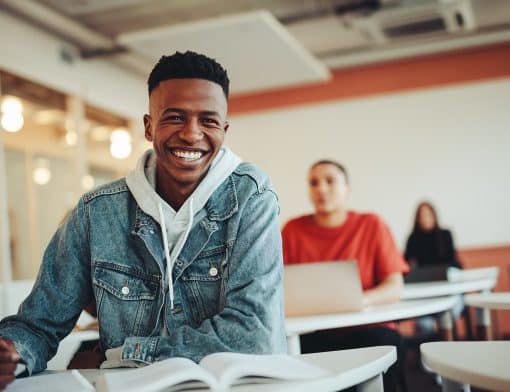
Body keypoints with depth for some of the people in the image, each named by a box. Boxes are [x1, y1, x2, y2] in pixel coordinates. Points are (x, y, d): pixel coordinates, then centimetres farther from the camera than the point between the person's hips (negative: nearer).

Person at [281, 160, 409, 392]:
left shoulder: (372, 225, 4)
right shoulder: (293, 230, 7)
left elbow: (394, 287, -2)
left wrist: (359, 299, -22)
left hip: (365, 330, 0)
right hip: (312, 334, 1)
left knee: (385, 342, -32)